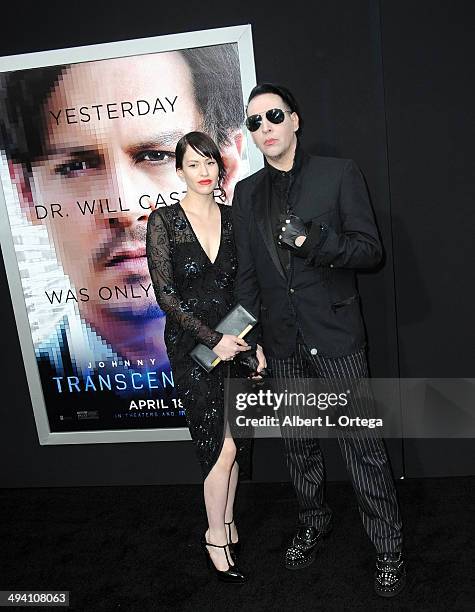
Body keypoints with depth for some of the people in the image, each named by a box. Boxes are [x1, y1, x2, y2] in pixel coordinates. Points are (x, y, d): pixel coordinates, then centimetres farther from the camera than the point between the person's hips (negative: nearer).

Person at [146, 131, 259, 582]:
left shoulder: (232, 218, 5)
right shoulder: (164, 221, -6)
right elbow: (165, 294, -11)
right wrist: (213, 339, -16)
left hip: (235, 340, 4)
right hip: (192, 346, -4)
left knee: (233, 443, 11)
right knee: (222, 443, -3)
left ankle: (226, 522, 33)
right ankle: (216, 535, 20)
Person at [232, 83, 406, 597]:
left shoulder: (339, 174, -1)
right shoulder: (246, 192, 9)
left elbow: (369, 250, -5)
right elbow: (246, 273, 10)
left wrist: (311, 240, -20)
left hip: (335, 335, -4)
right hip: (282, 342, 4)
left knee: (363, 447, 2)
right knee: (298, 446, 17)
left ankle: (388, 548, 19)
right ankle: (312, 524, 38)